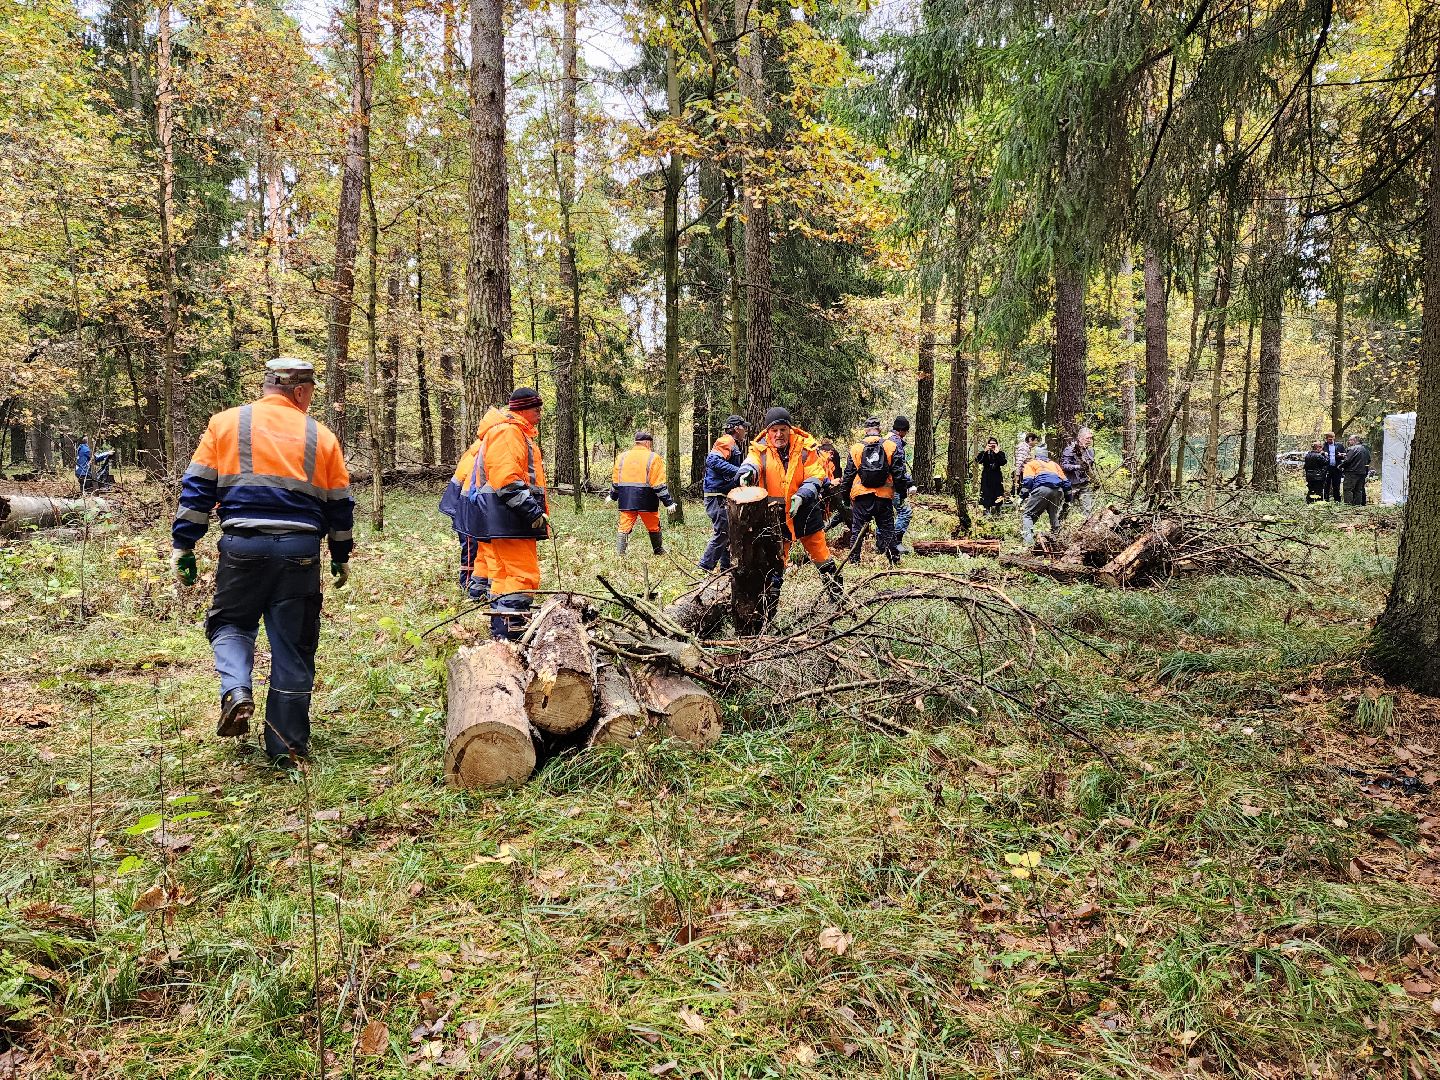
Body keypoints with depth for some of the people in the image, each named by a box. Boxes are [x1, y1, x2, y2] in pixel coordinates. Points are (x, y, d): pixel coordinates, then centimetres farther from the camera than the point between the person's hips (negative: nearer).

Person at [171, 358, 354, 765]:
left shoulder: (225, 424, 7)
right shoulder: (321, 436, 9)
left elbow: (196, 489, 5)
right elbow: (339, 504, 14)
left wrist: (183, 546, 10)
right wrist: (341, 556, 25)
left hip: (243, 544, 0)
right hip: (300, 549, 0)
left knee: (229, 623, 22)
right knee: (293, 646, 8)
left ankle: (236, 691, -6)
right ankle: (287, 744, 13)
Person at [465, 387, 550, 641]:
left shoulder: (519, 433, 24)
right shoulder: (508, 432, -12)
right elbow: (507, 479, -22)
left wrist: (537, 511, 23)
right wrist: (533, 511, -24)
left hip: (502, 520, 11)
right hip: (508, 517, -11)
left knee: (504, 576, 14)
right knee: (524, 577, -13)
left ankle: (500, 634, 20)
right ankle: (509, 633, -13)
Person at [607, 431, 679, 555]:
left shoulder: (622, 457, 8)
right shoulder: (653, 458, -5)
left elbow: (616, 481, 15)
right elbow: (659, 485, -10)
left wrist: (612, 496, 30)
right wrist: (669, 503, -6)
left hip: (626, 501, 3)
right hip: (646, 502, -3)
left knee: (624, 528, 4)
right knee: (654, 529, 13)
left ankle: (619, 554, -3)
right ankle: (659, 553, 25)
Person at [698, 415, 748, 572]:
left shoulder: (735, 446, 21)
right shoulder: (725, 442, -11)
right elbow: (714, 460, -27)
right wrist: (738, 471, -28)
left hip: (726, 496, 11)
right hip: (717, 496, -11)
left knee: (729, 532, 15)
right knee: (722, 533, -11)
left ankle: (726, 567, 24)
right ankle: (704, 568, -6)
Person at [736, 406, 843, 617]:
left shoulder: (805, 448, -6)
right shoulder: (760, 449, -5)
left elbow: (815, 478, -9)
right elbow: (752, 463, -26)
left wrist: (801, 496, -26)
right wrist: (747, 472, -50)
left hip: (805, 512, 0)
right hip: (775, 515, 0)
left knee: (821, 557, 10)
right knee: (774, 564, 4)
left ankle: (838, 596, 27)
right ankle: (768, 611, 11)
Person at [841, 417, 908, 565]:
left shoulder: (856, 448, 2)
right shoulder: (892, 446, 0)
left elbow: (848, 474, 6)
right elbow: (898, 473, 1)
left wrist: (845, 491, 17)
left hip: (861, 496, 0)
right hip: (884, 496, 0)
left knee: (857, 529, 8)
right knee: (887, 528, 8)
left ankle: (853, 559, 10)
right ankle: (894, 559, 9)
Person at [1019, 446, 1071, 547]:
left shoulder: (1031, 464, 23)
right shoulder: (1054, 464, 37)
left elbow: (1027, 481, 4)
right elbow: (1065, 482, 28)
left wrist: (1023, 496, 5)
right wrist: (1067, 497, 31)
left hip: (1042, 489, -4)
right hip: (1058, 491, 4)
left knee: (1027, 514, 0)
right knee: (1055, 516, 22)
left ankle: (1029, 542, -19)